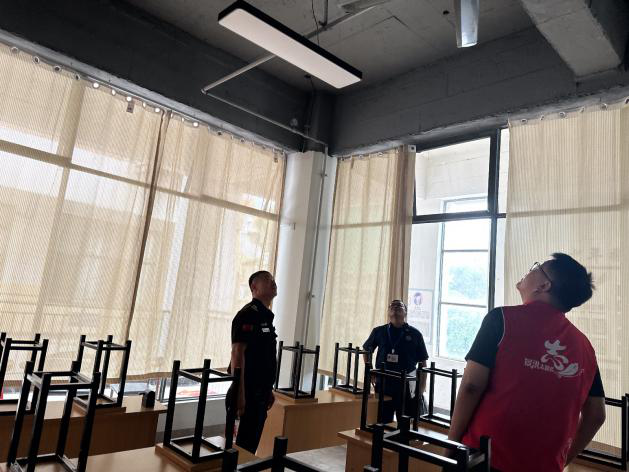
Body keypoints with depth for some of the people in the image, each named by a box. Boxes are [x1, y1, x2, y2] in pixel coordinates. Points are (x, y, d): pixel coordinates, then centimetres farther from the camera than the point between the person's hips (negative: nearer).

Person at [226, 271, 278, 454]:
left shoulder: (266, 316, 14)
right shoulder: (248, 314, -15)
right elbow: (237, 354, -21)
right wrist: (239, 393, -25)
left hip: (260, 392, 9)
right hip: (249, 391, -9)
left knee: (253, 441, 16)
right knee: (245, 442, 0)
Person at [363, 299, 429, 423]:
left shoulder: (414, 334, 1)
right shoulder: (379, 331, 4)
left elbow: (422, 364, 4)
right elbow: (367, 350, 19)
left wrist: (421, 391, -2)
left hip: (407, 387, -1)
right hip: (383, 385, 1)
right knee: (382, 423, 10)